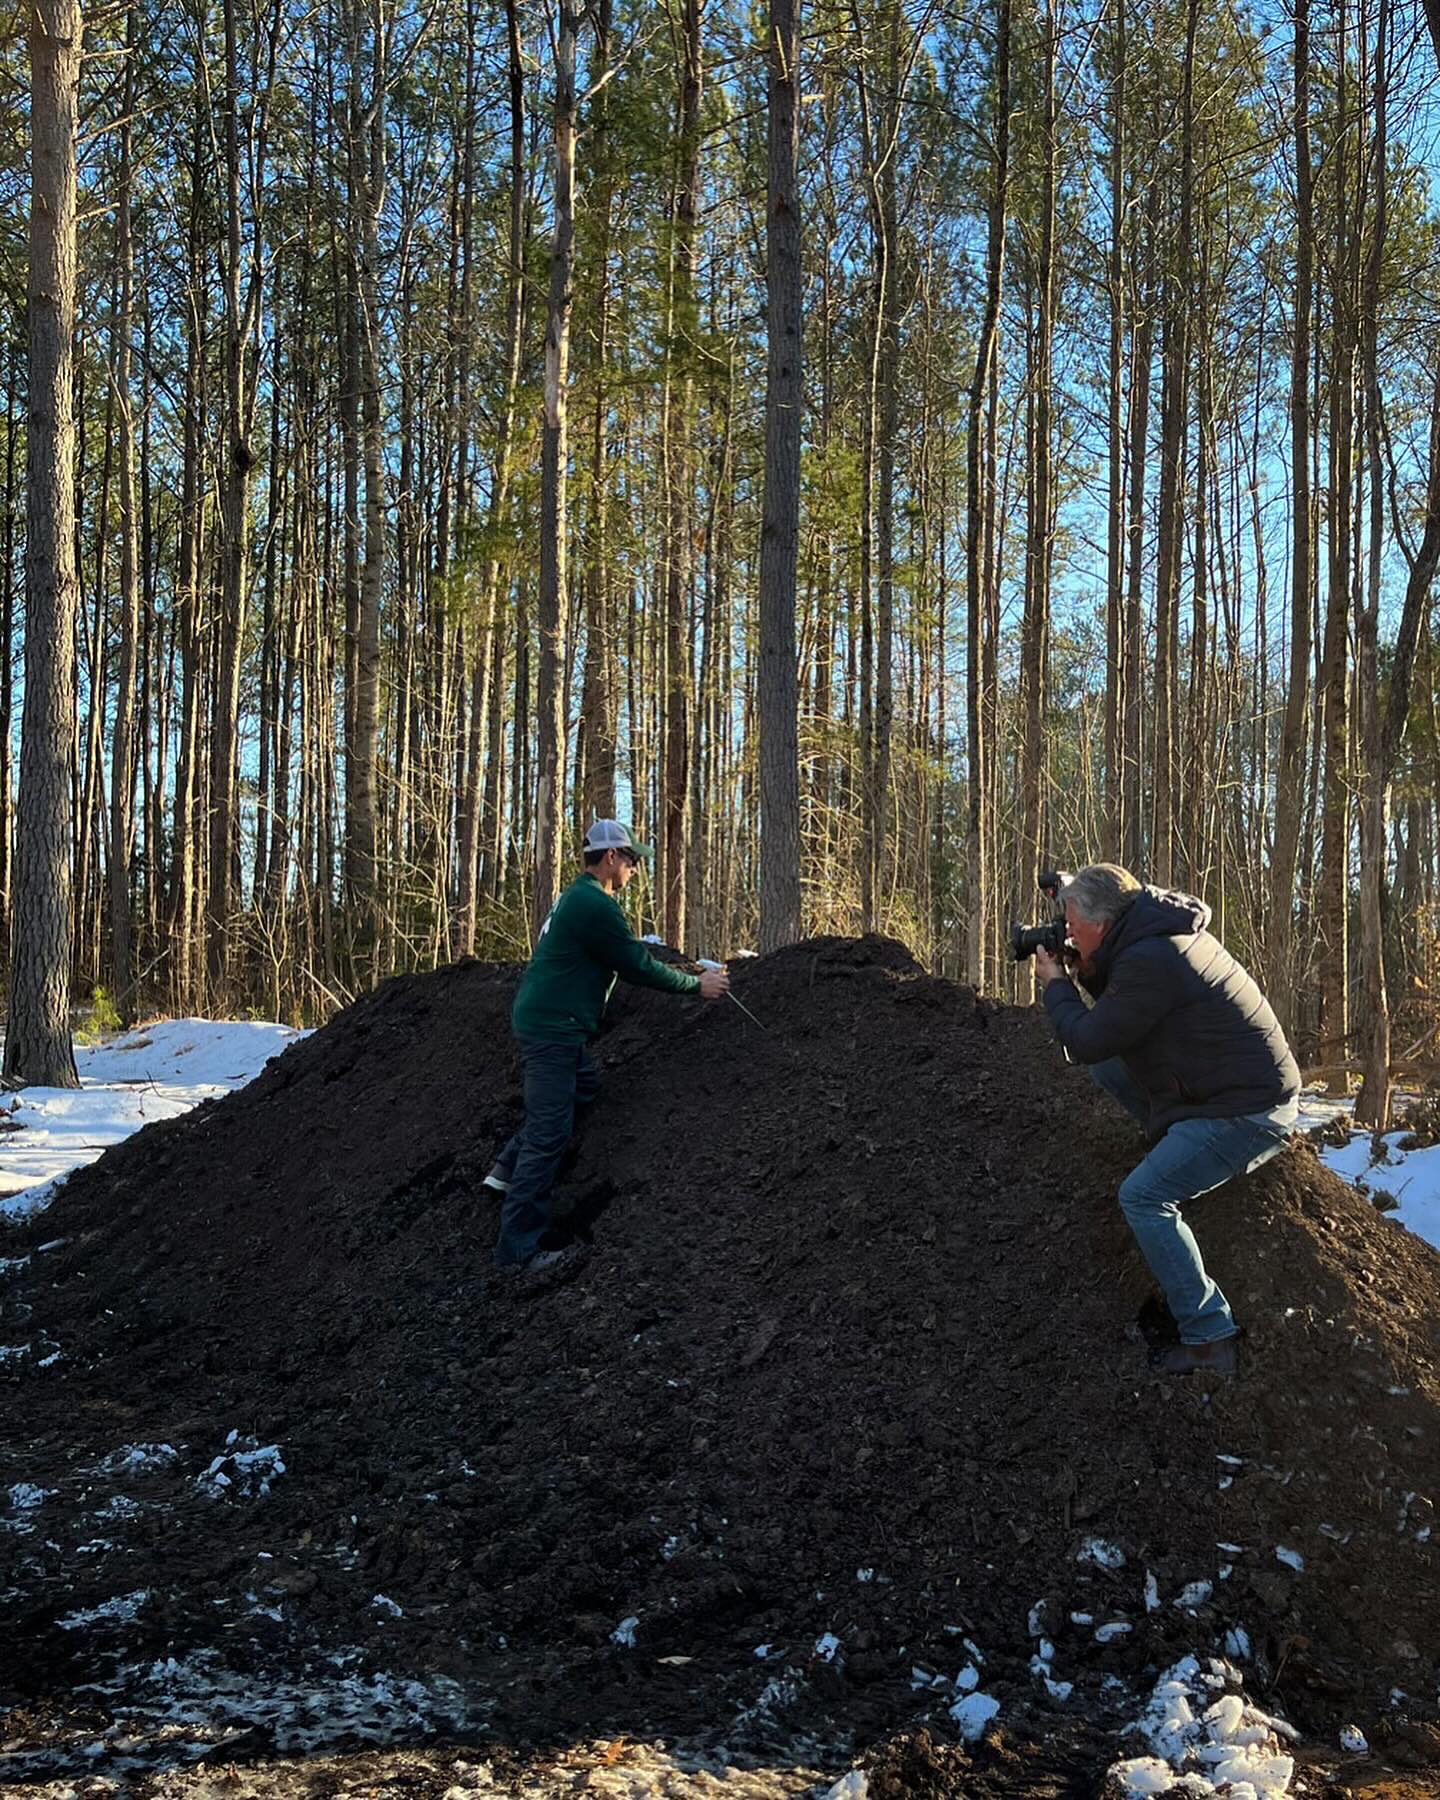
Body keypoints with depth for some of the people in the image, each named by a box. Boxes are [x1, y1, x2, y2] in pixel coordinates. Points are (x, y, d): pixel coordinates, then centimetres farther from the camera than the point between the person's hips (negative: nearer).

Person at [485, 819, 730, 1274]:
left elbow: (626, 958, 26)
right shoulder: (595, 905, -17)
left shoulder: (576, 897, 16)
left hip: (543, 1023, 11)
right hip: (552, 1029, -11)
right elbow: (638, 967, -13)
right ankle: (519, 1249, -6)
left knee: (585, 1083, 26)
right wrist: (697, 985, -1)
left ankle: (508, 1169, 23)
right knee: (548, 1134, -8)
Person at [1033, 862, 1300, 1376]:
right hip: (1250, 1086, 10)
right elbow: (1115, 1007, 22)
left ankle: (1208, 1338, -13)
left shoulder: (1149, 961, -24)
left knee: (1143, 1197, -16)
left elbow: (1085, 1041, -16)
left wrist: (1055, 984, 0)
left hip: (1247, 1111, -10)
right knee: (1107, 1066, 13)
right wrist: (1084, 972, 7)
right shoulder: (1166, 934, 7)